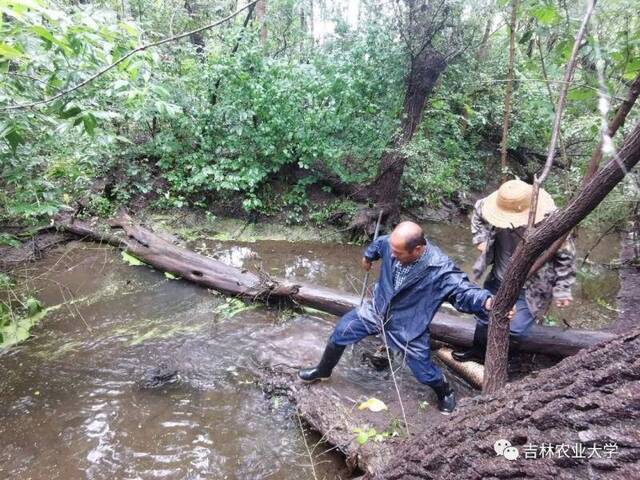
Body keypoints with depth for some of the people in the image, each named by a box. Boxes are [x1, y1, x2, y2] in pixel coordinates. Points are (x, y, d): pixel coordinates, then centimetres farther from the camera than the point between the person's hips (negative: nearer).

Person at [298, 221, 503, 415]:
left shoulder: (441, 269, -34)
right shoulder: (390, 244, -20)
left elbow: (464, 290, -33)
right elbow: (379, 244, 4)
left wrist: (487, 301, -56)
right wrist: (368, 256, 27)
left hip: (409, 327, -4)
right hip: (377, 310, 4)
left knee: (425, 373, 6)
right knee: (340, 333, 10)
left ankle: (446, 392, 44)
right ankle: (323, 371, 39)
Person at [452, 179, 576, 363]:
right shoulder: (499, 210, -23)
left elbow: (566, 257, -16)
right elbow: (478, 211, 3)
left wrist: (562, 290, -12)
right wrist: (481, 237, -6)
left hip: (530, 288, -4)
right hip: (498, 279, 5)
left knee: (515, 331, 3)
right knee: (484, 314, 20)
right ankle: (478, 351, 47)